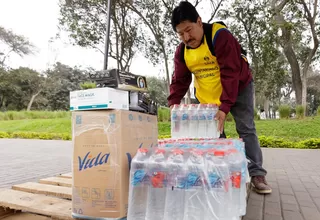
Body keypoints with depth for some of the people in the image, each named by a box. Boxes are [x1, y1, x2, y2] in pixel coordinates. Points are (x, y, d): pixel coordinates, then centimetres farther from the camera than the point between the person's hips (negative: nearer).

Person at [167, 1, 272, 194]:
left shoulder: (220, 35, -27)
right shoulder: (182, 51, -9)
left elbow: (231, 73, -32)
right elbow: (180, 80, -7)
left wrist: (225, 106, -39)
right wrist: (174, 102, -25)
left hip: (239, 88, -4)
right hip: (207, 95, 5)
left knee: (246, 129, -6)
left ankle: (257, 174, 1)